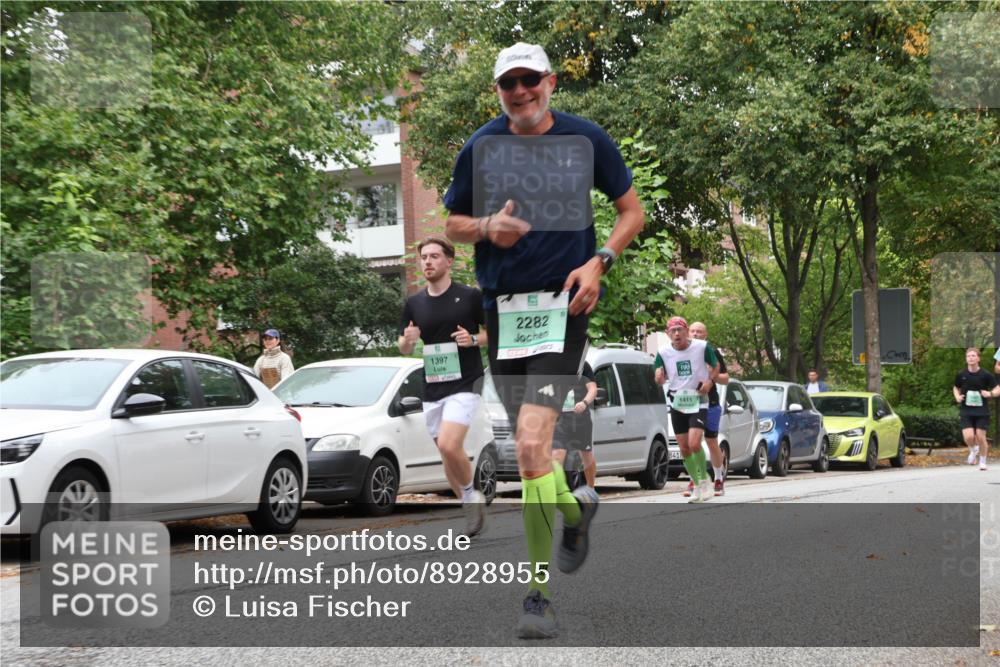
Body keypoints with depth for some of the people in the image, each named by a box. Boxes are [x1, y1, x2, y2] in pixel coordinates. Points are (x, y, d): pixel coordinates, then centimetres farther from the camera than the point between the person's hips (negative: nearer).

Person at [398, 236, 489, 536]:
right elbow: (404, 348, 15)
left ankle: (472, 494, 1)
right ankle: (472, 510, 22)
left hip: (464, 385, -5)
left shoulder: (470, 296, -4)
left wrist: (473, 339, -17)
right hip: (432, 390, 5)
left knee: (449, 446, -22)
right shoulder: (414, 303, 8)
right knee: (448, 454, 8)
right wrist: (408, 340, -8)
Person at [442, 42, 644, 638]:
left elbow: (632, 210, 11)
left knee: (532, 442, -19)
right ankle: (575, 507, 45)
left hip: (564, 303, -4)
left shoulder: (586, 139, 1)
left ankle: (540, 591, -14)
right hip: (502, 306, 4)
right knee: (529, 448, 11)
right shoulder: (481, 147, 5)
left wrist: (599, 262, -6)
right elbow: (453, 224, 14)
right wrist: (488, 227, -8)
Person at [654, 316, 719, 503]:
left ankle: (704, 479, 2)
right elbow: (659, 380, 6)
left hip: (698, 402, -3)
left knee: (694, 443, -20)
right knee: (684, 448, 5)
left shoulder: (702, 347, -8)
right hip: (677, 403, 3)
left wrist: (710, 381, -12)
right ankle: (697, 486, 21)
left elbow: (716, 366, 7)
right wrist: (660, 378, -18)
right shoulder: (663, 352, -2)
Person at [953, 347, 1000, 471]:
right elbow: (956, 388, 18)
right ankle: (973, 451, 23)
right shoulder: (961, 375, 0)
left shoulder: (986, 375, -6)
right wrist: (957, 397, -3)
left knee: (980, 437, -3)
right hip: (966, 411, 1)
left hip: (982, 411, -1)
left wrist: (990, 393, -22)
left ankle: (983, 462, 18)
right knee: (968, 437, -12)